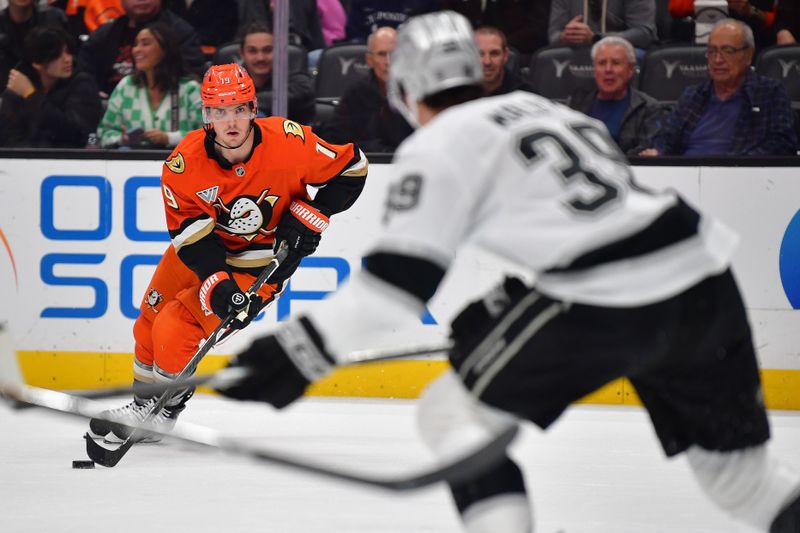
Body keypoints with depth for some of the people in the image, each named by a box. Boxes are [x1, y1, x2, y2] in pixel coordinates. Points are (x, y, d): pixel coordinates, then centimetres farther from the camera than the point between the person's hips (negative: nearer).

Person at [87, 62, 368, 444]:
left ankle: (163, 412, 7)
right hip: (202, 245, 4)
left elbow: (351, 166, -13)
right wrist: (217, 281, -32)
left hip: (262, 260, -4)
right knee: (152, 318, 10)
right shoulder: (184, 162, -22)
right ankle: (144, 403, 35)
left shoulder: (288, 142, -27)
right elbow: (189, 231, -19)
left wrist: (310, 216, -20)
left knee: (176, 330, -16)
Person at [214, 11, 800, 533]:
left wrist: (302, 350, -5)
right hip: (705, 288, 7)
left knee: (455, 409, 9)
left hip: (602, 309, -7)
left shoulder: (438, 145, 5)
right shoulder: (541, 108, 27)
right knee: (729, 452, 23)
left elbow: (402, 277, -4)